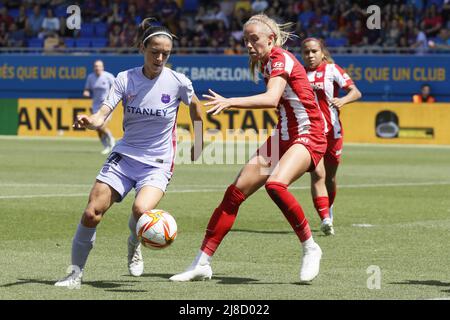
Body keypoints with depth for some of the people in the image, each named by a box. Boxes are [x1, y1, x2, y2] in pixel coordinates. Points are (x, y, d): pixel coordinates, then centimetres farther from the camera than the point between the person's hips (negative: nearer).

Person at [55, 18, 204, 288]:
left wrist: (199, 141, 21)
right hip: (124, 157, 2)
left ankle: (135, 245, 6)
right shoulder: (125, 79, -5)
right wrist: (89, 122, -37)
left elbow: (195, 106, 15)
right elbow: (102, 116, -14)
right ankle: (76, 273, 6)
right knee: (92, 213, -11)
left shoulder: (178, 82, -7)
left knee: (141, 210, -30)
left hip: (158, 164, -2)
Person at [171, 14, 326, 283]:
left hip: (308, 137, -9)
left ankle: (311, 249, -17)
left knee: (275, 184, -35)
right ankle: (202, 264, 3)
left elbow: (272, 99, -34)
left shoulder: (281, 59, -16)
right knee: (235, 193, -2)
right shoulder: (265, 63, 11)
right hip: (283, 137, 9)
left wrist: (230, 102, -44)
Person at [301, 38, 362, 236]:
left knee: (330, 177, 12)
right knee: (317, 174, -16)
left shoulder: (332, 70, -2)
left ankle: (328, 211, 38)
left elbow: (356, 92, -9)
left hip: (332, 130, -1)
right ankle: (325, 219, -22)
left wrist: (343, 100, -28)